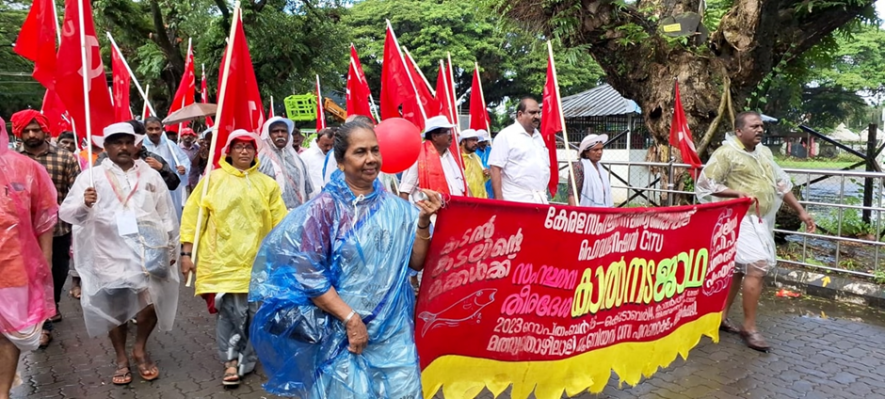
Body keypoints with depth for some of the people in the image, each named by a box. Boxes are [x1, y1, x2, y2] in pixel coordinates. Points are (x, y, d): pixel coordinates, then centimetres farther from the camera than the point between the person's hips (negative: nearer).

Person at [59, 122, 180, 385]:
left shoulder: (151, 175, 9)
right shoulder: (92, 176, 2)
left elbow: (167, 215, 13)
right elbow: (67, 213, -7)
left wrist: (172, 248, 12)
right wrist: (84, 204, -28)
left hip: (149, 252, 1)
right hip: (111, 255, -1)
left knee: (152, 303, -3)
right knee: (115, 306, 10)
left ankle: (140, 349, 24)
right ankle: (121, 359, 29)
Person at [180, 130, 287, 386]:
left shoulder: (267, 184, 9)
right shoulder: (213, 179, 3)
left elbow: (280, 223, 9)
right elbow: (193, 216, 3)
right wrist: (186, 252, -1)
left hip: (257, 261, 2)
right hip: (222, 260, -2)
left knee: (255, 314, 5)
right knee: (229, 311, -3)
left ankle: (242, 363, 23)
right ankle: (232, 361, 14)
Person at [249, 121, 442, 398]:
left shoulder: (394, 207, 3)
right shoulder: (325, 208, -9)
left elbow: (415, 262, 4)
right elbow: (307, 273, -12)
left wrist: (423, 222, -12)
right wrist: (350, 318, -14)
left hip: (395, 332, 4)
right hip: (343, 332, -3)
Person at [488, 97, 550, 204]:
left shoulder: (539, 136, 17)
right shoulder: (506, 135, -5)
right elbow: (495, 168, -11)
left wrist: (544, 197, 17)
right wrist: (499, 199, -17)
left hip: (540, 200, 7)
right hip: (516, 201, -7)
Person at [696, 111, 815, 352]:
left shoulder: (764, 152, 14)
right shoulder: (726, 153, -11)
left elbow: (781, 183, 20)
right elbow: (704, 184, -13)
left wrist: (800, 211, 18)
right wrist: (737, 192, -21)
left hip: (762, 220, 9)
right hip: (743, 219, -8)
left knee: (738, 269, 13)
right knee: (757, 267, -16)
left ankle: (721, 316, 24)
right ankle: (749, 328, -7)